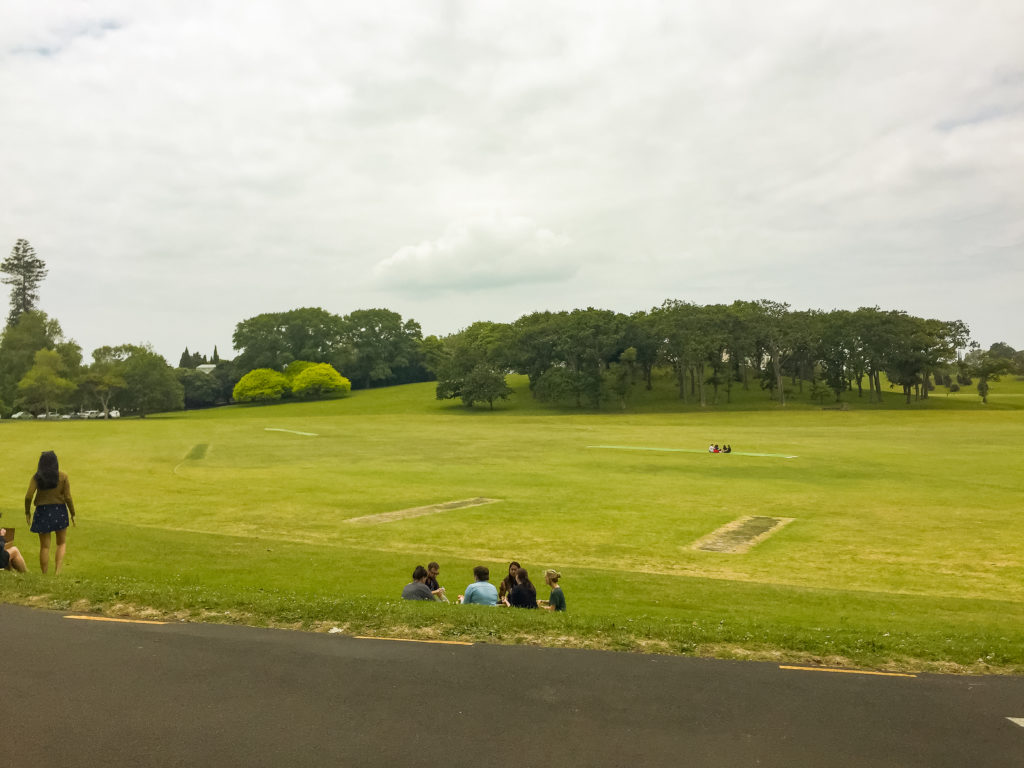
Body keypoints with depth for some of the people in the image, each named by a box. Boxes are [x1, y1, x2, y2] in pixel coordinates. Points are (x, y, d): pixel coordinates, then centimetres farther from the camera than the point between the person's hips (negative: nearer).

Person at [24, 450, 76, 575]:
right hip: (59, 511, 0)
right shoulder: (63, 477, -5)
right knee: (62, 543, 15)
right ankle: (57, 572, 0)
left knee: (44, 546, 10)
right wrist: (73, 514, 4)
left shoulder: (37, 477, -4)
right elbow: (68, 497, -6)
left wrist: (27, 512, 3)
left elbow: (28, 496, -11)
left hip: (42, 512, 0)